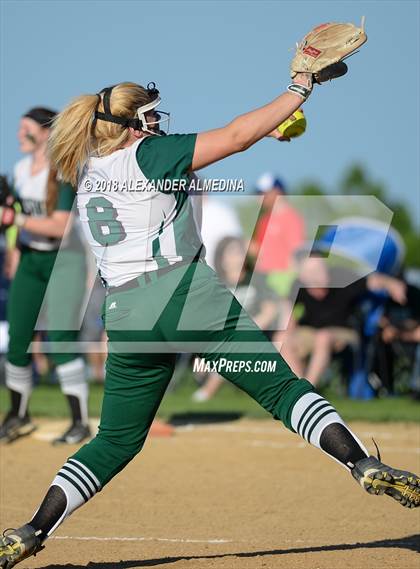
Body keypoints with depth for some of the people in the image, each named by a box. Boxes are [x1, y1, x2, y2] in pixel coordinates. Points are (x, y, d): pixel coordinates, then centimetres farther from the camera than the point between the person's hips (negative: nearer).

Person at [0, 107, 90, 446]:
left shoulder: (63, 173, -14)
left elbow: (60, 227, -22)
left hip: (64, 259, -7)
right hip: (30, 260, 7)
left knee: (60, 338, -12)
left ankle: (80, 421, -4)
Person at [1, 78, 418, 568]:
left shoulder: (86, 175, 18)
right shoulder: (146, 155, -1)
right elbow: (236, 137, -3)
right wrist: (298, 90, 8)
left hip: (126, 319, 5)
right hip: (190, 296, -5)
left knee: (116, 440, 14)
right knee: (283, 387, -1)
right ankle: (363, 464, -15)